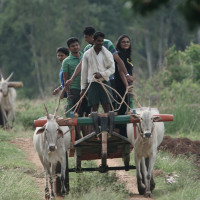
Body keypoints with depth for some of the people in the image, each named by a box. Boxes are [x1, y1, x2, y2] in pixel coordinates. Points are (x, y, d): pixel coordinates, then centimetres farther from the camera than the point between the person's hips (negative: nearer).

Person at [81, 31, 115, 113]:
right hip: (92, 84, 0)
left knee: (106, 106, -5)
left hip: (104, 82, 0)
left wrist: (101, 74, -14)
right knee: (94, 107, -2)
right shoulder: (87, 54, 5)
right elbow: (84, 72, 7)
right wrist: (83, 87, 5)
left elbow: (112, 69, 2)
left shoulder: (108, 54, 6)